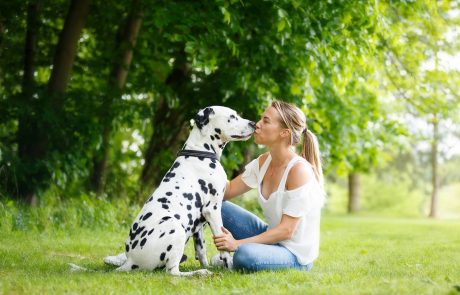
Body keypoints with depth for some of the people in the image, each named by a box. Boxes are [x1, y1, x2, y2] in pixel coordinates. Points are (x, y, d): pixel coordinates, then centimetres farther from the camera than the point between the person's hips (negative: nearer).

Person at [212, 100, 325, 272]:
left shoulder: (299, 170, -24)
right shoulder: (263, 162, 1)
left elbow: (286, 230, -24)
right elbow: (227, 191, 4)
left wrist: (238, 243, -27)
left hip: (295, 254, -8)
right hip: (271, 237, 8)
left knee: (245, 255, -35)